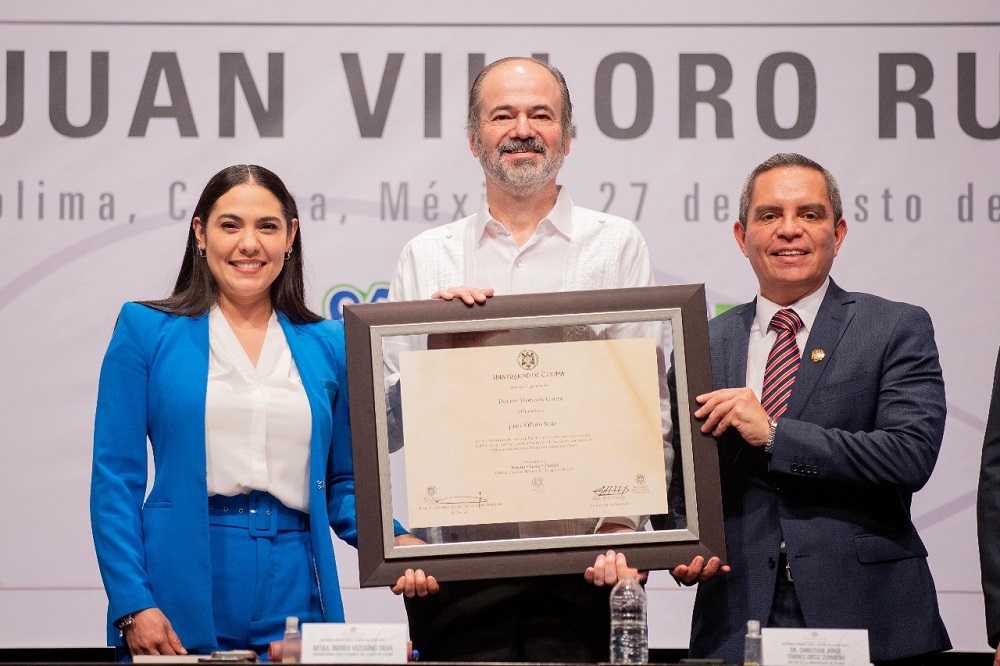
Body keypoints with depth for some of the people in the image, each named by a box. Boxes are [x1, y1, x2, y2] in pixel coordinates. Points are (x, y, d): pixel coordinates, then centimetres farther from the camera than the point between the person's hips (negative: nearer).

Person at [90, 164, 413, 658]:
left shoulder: (330, 344, 10)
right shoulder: (148, 330, 3)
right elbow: (116, 479, -1)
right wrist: (132, 606, -11)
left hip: (294, 598, 2)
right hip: (182, 602, -2)